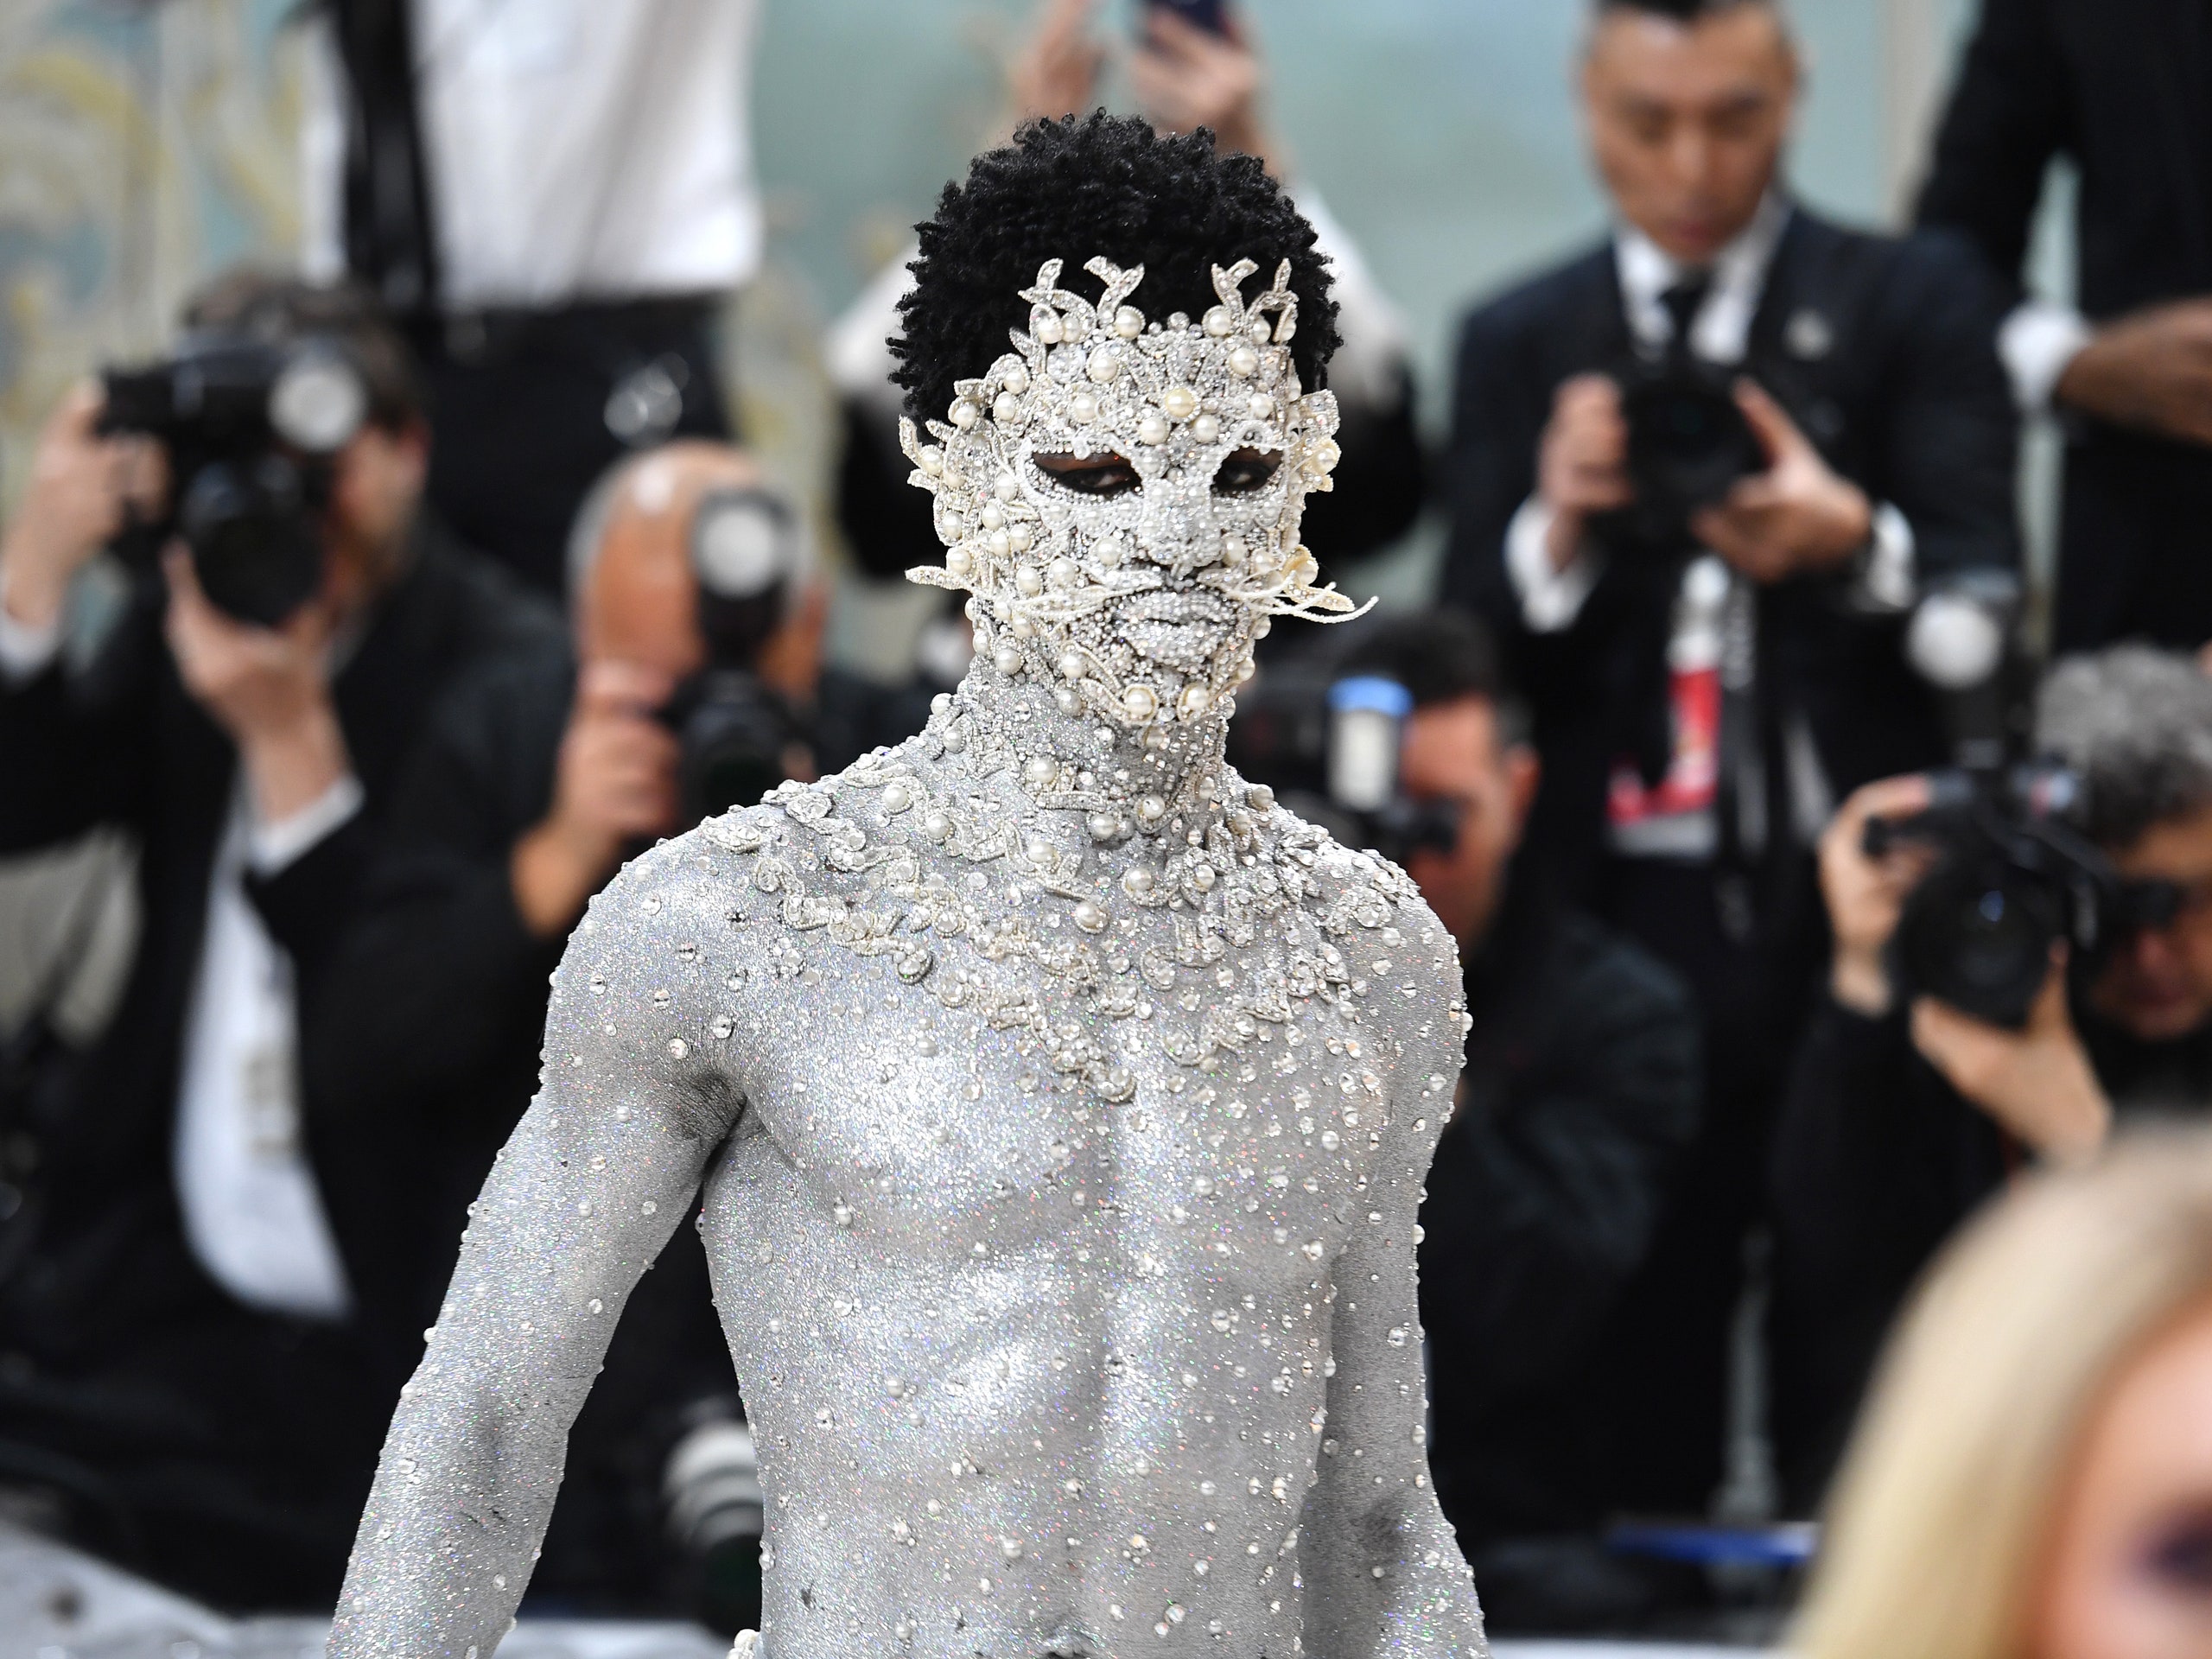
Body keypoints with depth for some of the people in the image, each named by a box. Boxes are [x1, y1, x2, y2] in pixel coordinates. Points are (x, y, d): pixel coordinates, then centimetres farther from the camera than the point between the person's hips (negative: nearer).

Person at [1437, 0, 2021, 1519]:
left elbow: (1981, 601, -3)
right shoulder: (1521, 345, 13)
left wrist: (1857, 543, -25)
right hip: (1622, 920, 1)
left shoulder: (1912, 304, 8)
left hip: (1854, 905, -1)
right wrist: (1555, 533, -13)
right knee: (1640, 1357, -3)